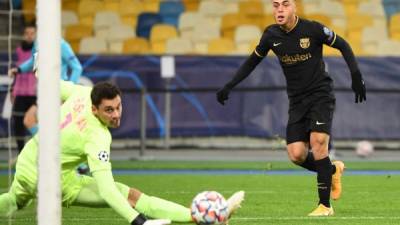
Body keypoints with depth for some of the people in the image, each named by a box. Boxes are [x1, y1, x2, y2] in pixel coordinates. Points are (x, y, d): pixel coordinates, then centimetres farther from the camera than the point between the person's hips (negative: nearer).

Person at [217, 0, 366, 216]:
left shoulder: (312, 29, -13)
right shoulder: (271, 35, -1)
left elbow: (343, 46, 0)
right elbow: (253, 60, 15)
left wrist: (356, 75, -9)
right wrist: (229, 86, 11)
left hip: (321, 95, -4)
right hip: (297, 100, 4)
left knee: (317, 142, -21)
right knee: (296, 155, -8)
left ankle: (325, 205, -12)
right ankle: (333, 170, 24)